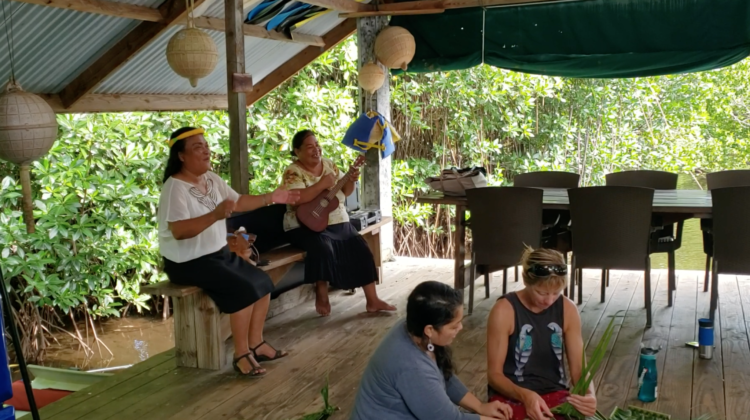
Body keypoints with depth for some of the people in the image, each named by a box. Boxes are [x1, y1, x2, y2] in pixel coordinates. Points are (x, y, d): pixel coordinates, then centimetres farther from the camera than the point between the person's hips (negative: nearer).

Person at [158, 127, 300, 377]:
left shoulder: (211, 179, 7)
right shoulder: (175, 187, -19)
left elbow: (239, 202, 11)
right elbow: (178, 231, -31)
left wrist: (271, 198, -2)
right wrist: (215, 215, -43)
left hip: (220, 253, 9)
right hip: (189, 262, -9)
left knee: (263, 282, 1)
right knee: (244, 289, -23)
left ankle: (256, 343, 11)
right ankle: (241, 354, -10)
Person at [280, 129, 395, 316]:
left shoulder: (329, 164, 9)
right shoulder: (293, 172, -9)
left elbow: (345, 192, 11)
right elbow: (296, 198, -26)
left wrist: (351, 180, -10)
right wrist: (322, 184, -29)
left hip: (338, 223, 6)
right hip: (307, 226, -6)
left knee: (360, 247, -11)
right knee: (323, 246, -35)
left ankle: (372, 300, -4)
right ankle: (321, 297, -16)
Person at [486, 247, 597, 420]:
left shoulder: (568, 309, -2)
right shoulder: (504, 311, -14)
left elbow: (578, 367, 1)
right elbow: (494, 373, -11)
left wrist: (589, 394, -21)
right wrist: (524, 395, -29)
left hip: (554, 392, 4)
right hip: (511, 394, -4)